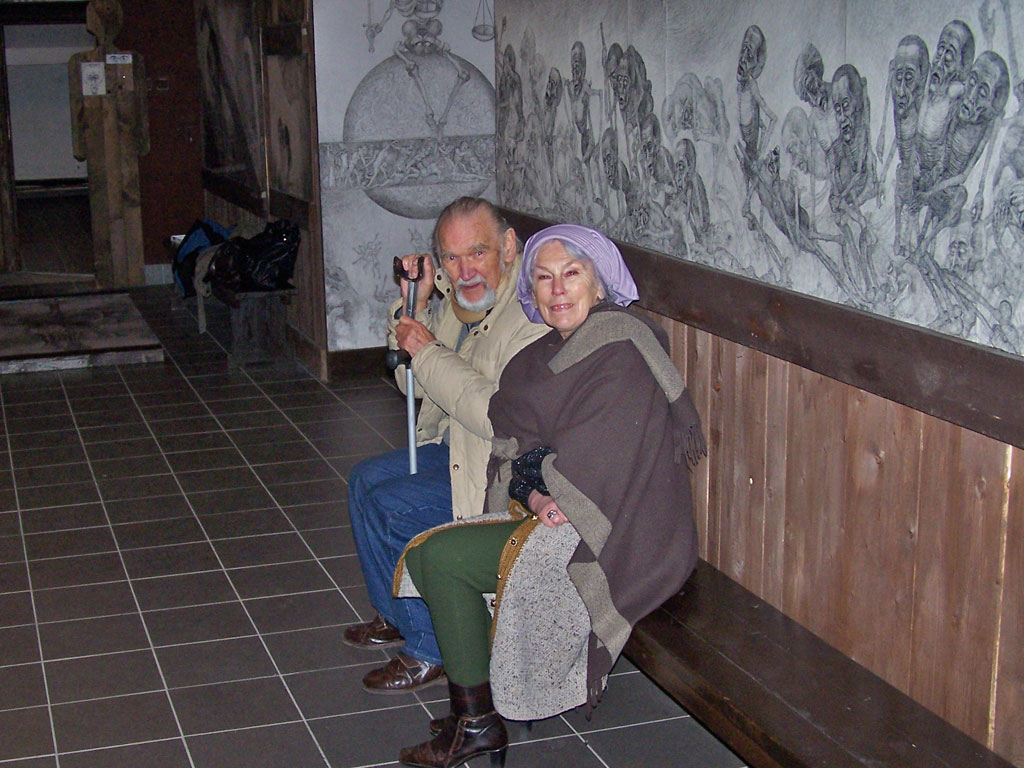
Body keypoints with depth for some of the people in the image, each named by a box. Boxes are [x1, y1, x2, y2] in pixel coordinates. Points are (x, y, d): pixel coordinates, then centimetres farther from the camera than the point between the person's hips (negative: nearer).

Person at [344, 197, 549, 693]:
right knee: (366, 479, 14)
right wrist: (415, 303, -5)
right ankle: (396, 616, 31)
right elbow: (413, 382, 10)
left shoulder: (532, 316, -27)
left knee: (387, 508, -15)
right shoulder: (460, 299, 2)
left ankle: (432, 651, 2)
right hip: (459, 446, 10)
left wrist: (430, 353, -25)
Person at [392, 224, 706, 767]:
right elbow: (509, 448, 6)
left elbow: (596, 459, -21)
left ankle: (477, 723, -1)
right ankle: (471, 709, 6)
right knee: (427, 554, -3)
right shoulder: (544, 356, 13)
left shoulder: (623, 350, -13)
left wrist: (533, 466, -7)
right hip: (550, 517, 9)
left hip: (609, 534, -9)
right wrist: (533, 494, -13)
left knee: (442, 557, -14)